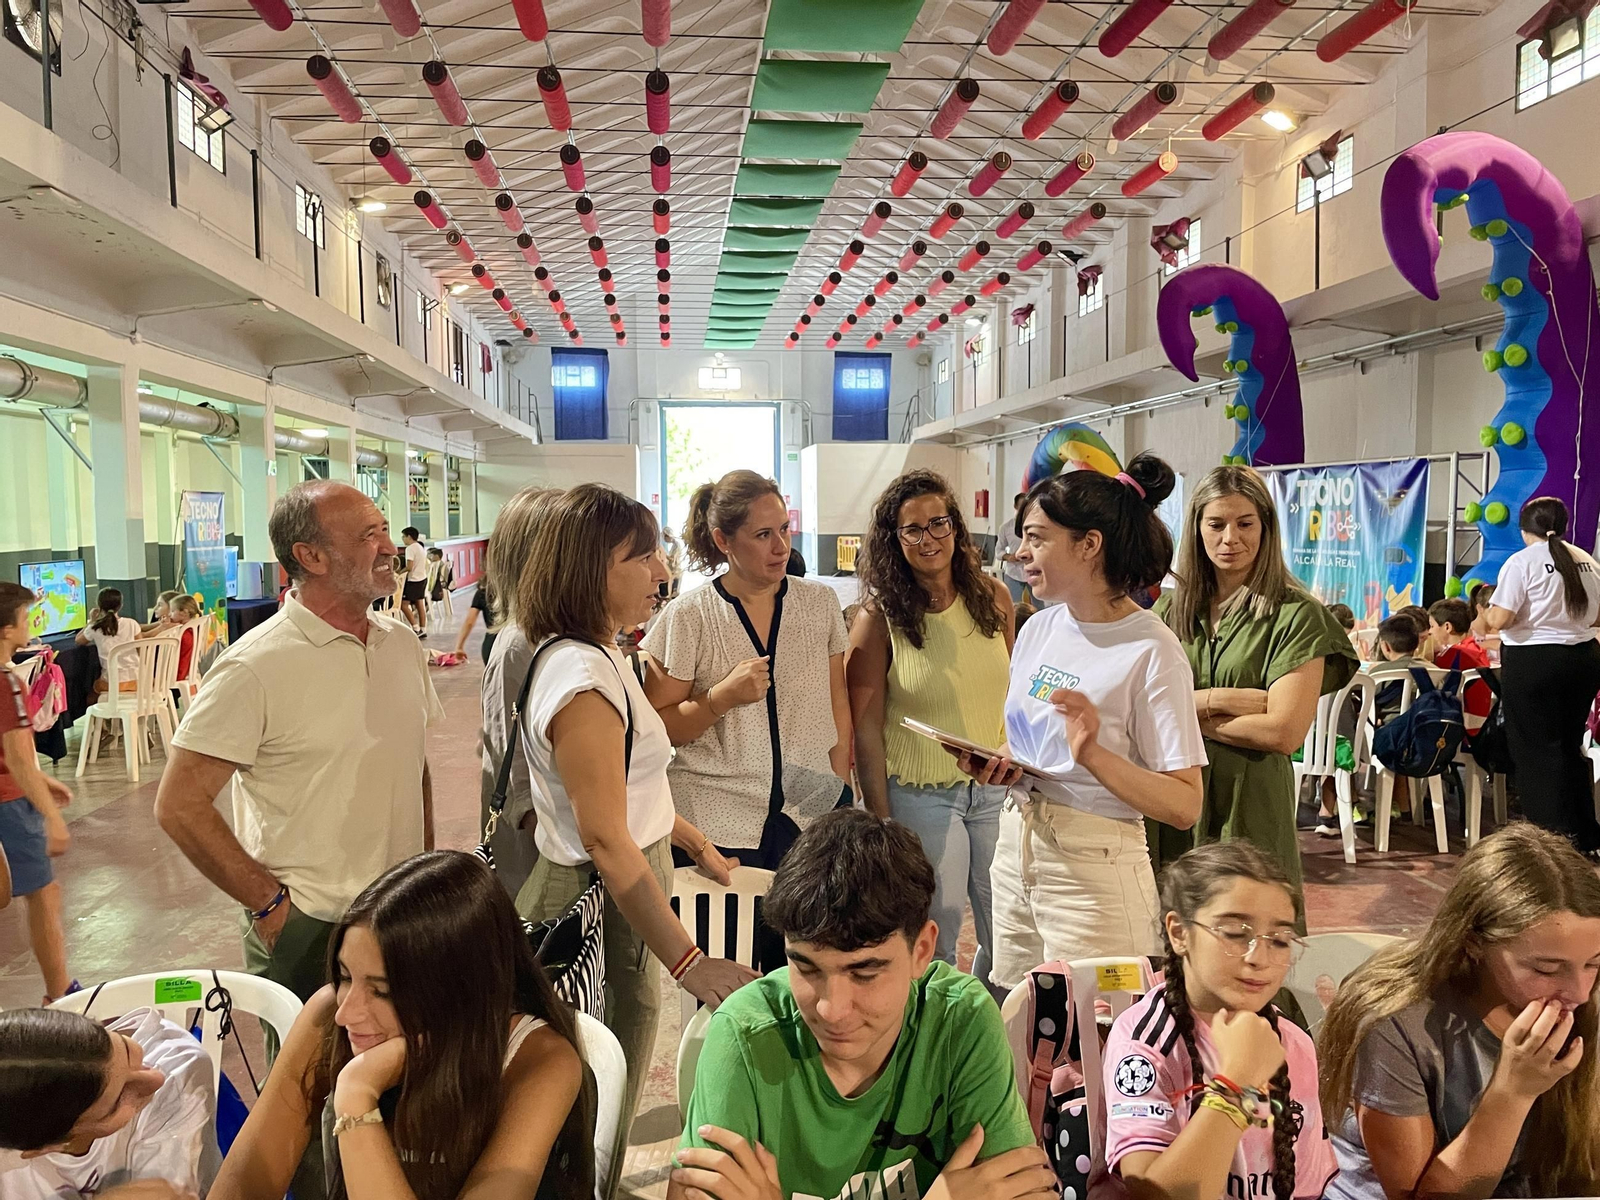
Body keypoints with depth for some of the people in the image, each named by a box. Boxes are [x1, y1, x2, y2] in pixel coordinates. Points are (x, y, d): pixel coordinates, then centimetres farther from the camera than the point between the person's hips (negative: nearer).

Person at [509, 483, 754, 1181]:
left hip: (617, 896, 10)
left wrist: (690, 838, 23)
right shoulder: (583, 677, -26)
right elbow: (606, 843, -28)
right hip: (602, 909, -10)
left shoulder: (596, 655, 6)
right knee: (602, 1114, 10)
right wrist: (688, 962, -25)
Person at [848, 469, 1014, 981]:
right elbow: (866, 728, -8)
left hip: (996, 788, 4)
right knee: (934, 943, 6)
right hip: (920, 797, -4)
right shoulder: (880, 616, -9)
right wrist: (880, 820, -9)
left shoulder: (993, 597, 2)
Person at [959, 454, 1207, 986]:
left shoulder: (1151, 652, -14)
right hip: (1014, 847, 6)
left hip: (1094, 868, -6)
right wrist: (999, 764, -3)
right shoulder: (1038, 629, 6)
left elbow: (1184, 804, -18)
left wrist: (1095, 755, -31)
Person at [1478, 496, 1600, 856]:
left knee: (1537, 750, 3)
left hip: (1532, 662, -6)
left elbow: (1498, 620, -18)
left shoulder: (1522, 562, -13)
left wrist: (1487, 613, 3)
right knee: (1571, 746, 18)